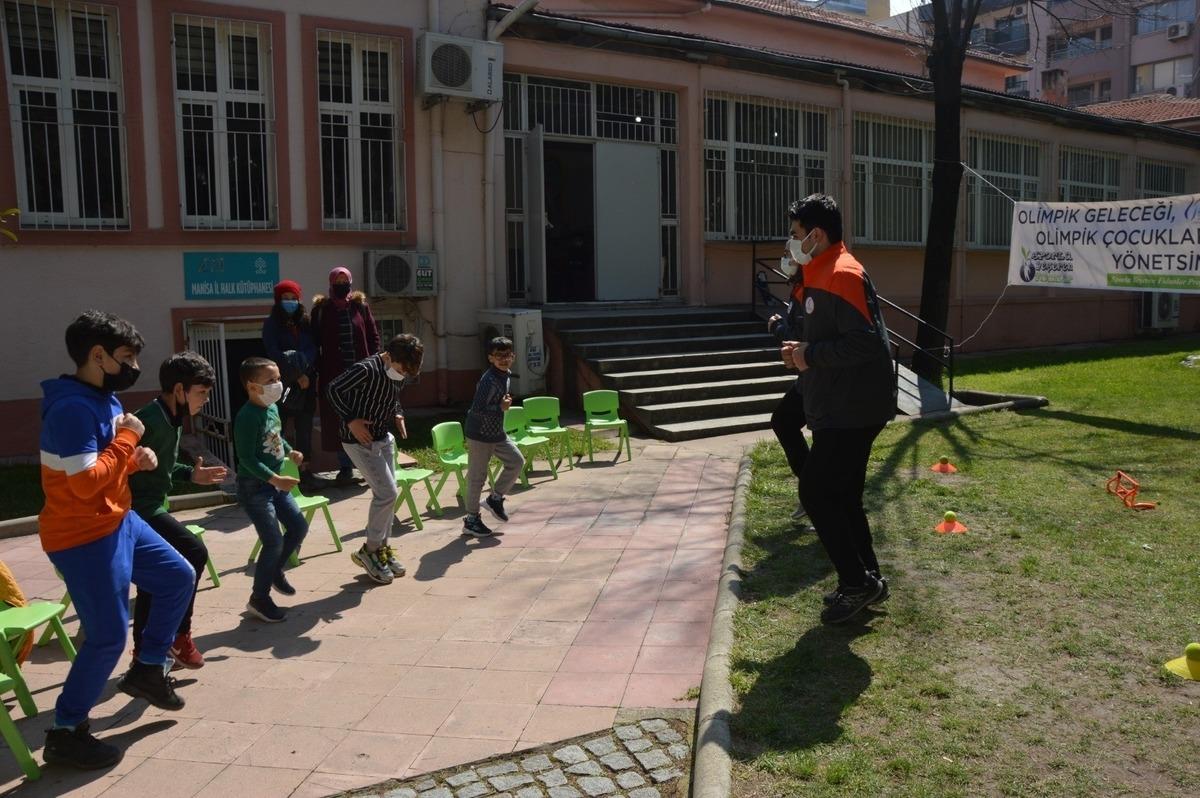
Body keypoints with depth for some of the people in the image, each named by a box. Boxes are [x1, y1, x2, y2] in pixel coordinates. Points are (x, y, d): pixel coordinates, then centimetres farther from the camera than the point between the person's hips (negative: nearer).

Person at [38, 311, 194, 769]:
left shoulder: (104, 400, 7)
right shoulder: (72, 409, -24)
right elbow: (86, 482, -28)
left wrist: (136, 460, -2)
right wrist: (128, 437, -20)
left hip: (118, 521, 10)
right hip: (85, 538, -10)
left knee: (178, 577, 18)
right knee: (108, 636, -2)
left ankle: (148, 668, 33)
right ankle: (64, 732, 15)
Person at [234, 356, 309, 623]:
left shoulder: (273, 408, 5)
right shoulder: (247, 417, -22)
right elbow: (247, 458, -26)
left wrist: (290, 452, 5)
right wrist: (275, 479, -32)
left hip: (276, 484, 9)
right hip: (254, 487, -9)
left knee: (299, 527, 13)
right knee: (274, 541, -8)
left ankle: (275, 571, 36)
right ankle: (258, 599, 9)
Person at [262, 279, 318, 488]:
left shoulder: (306, 323, 13)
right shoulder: (272, 324, 3)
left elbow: (313, 350, 4)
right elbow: (273, 353, -7)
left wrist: (299, 360, -16)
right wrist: (297, 375, -13)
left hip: (306, 384, 3)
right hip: (281, 384, -3)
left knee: (304, 431, 4)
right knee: (278, 430, -6)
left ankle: (305, 471, 9)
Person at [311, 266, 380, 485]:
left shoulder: (361, 306, 5)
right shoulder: (321, 309, 2)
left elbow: (373, 336, 8)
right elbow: (315, 343, 3)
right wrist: (319, 370, -5)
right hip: (334, 375, -1)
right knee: (339, 420, 3)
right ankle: (345, 467, 13)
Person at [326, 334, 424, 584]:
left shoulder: (398, 373, 0)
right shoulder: (366, 370, -25)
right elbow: (333, 390, -18)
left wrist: (397, 414, 2)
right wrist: (351, 420, -22)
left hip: (384, 439, 8)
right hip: (360, 441, -8)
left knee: (387, 494, 10)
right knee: (387, 493, -11)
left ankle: (382, 549, 23)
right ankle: (369, 551, 5)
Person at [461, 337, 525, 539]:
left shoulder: (505, 376, 5)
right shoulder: (489, 381, -24)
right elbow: (477, 410, -29)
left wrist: (504, 402, 6)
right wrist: (501, 407, -21)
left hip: (497, 432, 9)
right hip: (480, 435, -9)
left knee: (517, 461, 8)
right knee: (477, 476, 0)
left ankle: (495, 498, 23)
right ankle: (471, 520, 12)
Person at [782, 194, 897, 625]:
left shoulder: (842, 275, -17)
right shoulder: (823, 275, 16)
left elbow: (865, 343, -25)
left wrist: (810, 355, -17)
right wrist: (804, 348, 8)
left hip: (852, 409, -10)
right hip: (839, 408, 10)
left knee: (815, 491, -7)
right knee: (841, 495, 15)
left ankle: (857, 582, 5)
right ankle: (866, 580, 25)